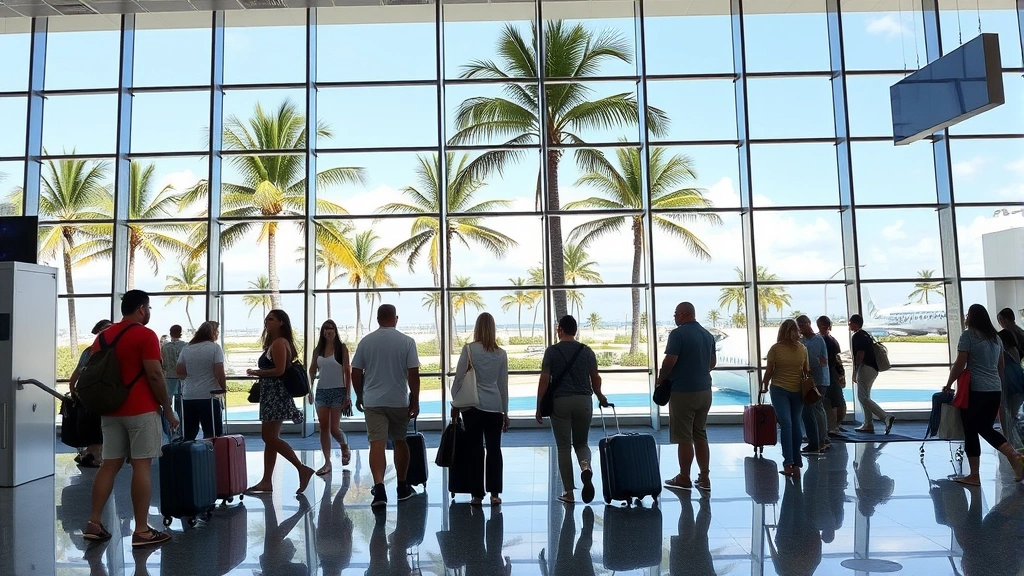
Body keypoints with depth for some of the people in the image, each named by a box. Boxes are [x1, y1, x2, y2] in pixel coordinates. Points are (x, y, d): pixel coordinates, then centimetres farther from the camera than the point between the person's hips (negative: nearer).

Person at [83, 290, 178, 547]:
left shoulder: (102, 336, 13)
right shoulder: (145, 335, -10)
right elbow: (154, 376, -15)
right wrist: (169, 410, -8)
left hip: (111, 410, 7)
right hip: (141, 410, -7)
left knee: (109, 464, 13)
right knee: (141, 466, -4)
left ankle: (93, 523, 13)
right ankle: (141, 531, -1)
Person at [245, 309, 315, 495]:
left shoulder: (279, 343, -12)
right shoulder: (274, 343, 19)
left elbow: (279, 370, -20)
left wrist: (256, 372, -11)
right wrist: (259, 374, 8)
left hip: (276, 394, -11)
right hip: (271, 394, 11)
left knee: (270, 437, -10)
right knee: (269, 438, 10)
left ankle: (302, 469, -8)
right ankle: (266, 482, 14)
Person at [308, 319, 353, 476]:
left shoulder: (341, 348, -2)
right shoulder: (318, 350, 8)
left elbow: (347, 372, -4)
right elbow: (312, 371, 12)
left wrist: (347, 394, -8)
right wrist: (309, 390, 3)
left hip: (338, 391, -4)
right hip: (321, 391, 4)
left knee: (334, 429, -4)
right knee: (323, 428, 1)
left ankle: (345, 448, 27)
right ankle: (327, 462, 8)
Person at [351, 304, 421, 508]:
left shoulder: (366, 341, 1)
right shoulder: (407, 341, -5)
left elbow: (356, 373, 3)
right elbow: (413, 374, -9)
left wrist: (359, 396, 17)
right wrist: (415, 401, -1)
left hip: (372, 401, 0)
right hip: (399, 401, 0)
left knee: (377, 443, -3)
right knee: (400, 441, 15)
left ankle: (379, 487, -19)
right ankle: (402, 487, 25)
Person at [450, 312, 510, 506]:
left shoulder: (469, 349, -5)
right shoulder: (501, 354, 3)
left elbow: (459, 378, -5)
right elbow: (504, 384, 7)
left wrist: (455, 403, 7)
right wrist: (505, 412, 15)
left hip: (472, 405, -2)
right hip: (495, 406, 2)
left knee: (475, 449, 5)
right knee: (494, 448, 8)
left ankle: (477, 494, 9)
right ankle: (494, 493, 9)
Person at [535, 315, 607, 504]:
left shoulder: (552, 351, -4)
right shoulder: (586, 351, 4)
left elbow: (544, 380, -8)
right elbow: (595, 379, 9)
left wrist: (539, 407, -1)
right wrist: (600, 397, 27)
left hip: (560, 402, -2)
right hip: (584, 401, 2)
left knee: (563, 447, 7)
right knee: (581, 443, 17)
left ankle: (568, 492, 9)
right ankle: (586, 466, -15)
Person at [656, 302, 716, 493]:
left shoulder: (678, 333, -15)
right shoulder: (707, 335, 8)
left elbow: (670, 361, -20)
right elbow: (713, 362, 16)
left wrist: (661, 379, -4)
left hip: (682, 391, -7)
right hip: (704, 391, 7)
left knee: (684, 437, 2)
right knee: (701, 435, 14)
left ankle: (684, 478, 10)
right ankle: (704, 478, 16)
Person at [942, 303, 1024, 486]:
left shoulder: (968, 335, -8)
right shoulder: (996, 337, 13)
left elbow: (960, 365, -12)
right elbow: (1001, 366, 20)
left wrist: (949, 384, 0)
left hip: (975, 390, -7)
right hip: (995, 390, 7)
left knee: (971, 432, 1)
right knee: (986, 429, 19)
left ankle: (974, 476, 5)